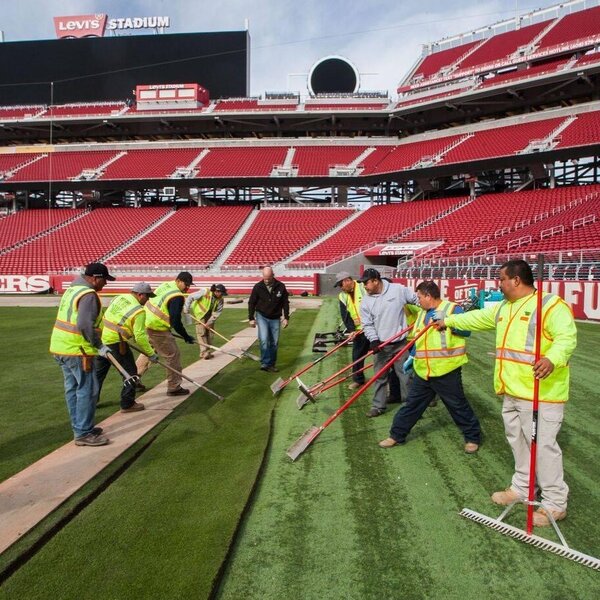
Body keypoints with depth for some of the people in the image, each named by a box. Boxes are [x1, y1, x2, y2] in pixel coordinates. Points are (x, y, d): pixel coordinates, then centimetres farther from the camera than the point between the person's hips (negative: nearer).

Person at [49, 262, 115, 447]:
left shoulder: (73, 289, 14)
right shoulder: (89, 295, -18)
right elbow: (85, 325, -29)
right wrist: (99, 345, -20)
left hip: (61, 347, 10)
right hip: (77, 350, -10)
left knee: (73, 389, 16)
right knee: (88, 390, -3)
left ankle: (80, 428, 28)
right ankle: (83, 434, 3)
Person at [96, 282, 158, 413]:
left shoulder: (119, 298, 8)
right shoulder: (138, 311, -14)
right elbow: (140, 337, -16)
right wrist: (151, 354, -7)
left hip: (102, 338, 8)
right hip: (115, 342, -8)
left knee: (99, 372, 22)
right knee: (130, 372, 7)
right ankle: (127, 404, 13)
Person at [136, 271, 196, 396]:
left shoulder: (165, 285, 6)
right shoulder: (177, 297, -20)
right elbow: (175, 321, -22)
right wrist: (186, 337, -9)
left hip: (146, 322, 9)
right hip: (157, 329, -9)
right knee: (173, 355, 1)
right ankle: (174, 388, 9)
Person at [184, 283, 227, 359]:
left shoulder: (220, 300, -12)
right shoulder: (205, 292, -26)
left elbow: (218, 312, -9)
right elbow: (190, 297, -20)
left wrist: (210, 321, -16)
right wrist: (186, 309, -18)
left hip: (209, 316, 5)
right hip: (199, 314, -5)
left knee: (210, 333, 6)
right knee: (201, 333, -10)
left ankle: (209, 352, 17)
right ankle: (204, 352, -10)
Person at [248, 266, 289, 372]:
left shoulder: (280, 287, -7)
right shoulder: (258, 287, -10)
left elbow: (285, 303, 2)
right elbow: (251, 303, -1)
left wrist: (286, 318, -1)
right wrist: (251, 318, -3)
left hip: (275, 318, 2)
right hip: (262, 317, -2)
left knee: (274, 342, 6)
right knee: (264, 340, -17)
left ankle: (271, 364, 18)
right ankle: (265, 363, -11)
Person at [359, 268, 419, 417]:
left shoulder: (398, 290, -9)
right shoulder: (366, 301, -3)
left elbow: (417, 299, 3)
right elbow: (367, 324, -2)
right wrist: (373, 340, -15)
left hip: (400, 343, -1)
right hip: (380, 345, 1)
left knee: (405, 374, 11)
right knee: (380, 377, 9)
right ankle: (378, 406, 21)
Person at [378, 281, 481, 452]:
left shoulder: (452, 309, -10)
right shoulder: (422, 313, 12)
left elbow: (466, 331, -17)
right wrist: (412, 357, 17)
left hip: (446, 370, -6)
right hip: (423, 370, 7)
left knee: (458, 405, 7)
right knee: (412, 404, 13)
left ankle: (473, 437, 25)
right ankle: (397, 435, 23)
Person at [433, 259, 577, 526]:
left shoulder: (551, 305, -15)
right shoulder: (503, 308, 13)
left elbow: (567, 337, -25)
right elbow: (477, 318, 26)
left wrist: (553, 359, -42)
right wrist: (448, 321, 34)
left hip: (541, 393, -9)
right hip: (512, 392, 9)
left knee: (543, 445, -3)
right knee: (518, 441, 19)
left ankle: (555, 502, 13)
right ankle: (522, 487, 36)